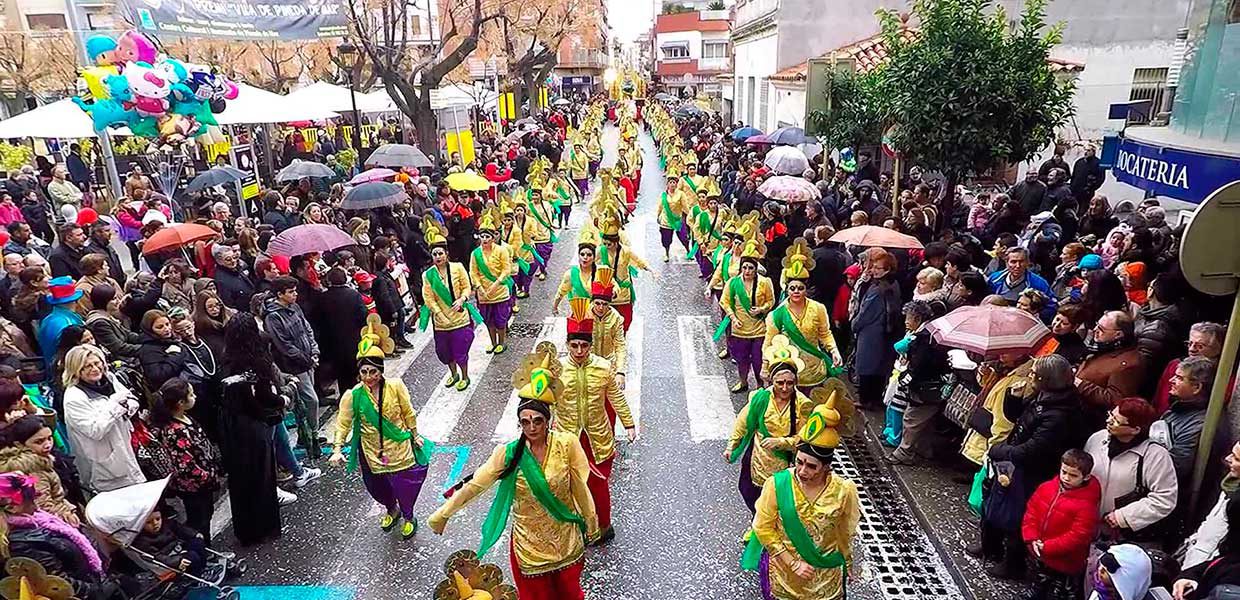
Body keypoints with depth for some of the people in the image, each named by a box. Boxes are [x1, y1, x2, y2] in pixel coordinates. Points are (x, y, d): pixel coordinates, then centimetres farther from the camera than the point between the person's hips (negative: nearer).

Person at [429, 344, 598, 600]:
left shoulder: (567, 444, -16)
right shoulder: (508, 453, -15)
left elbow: (580, 487, -7)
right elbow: (474, 485, -9)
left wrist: (591, 521, 4)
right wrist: (442, 514, -5)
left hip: (565, 537, 0)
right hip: (529, 540, 0)